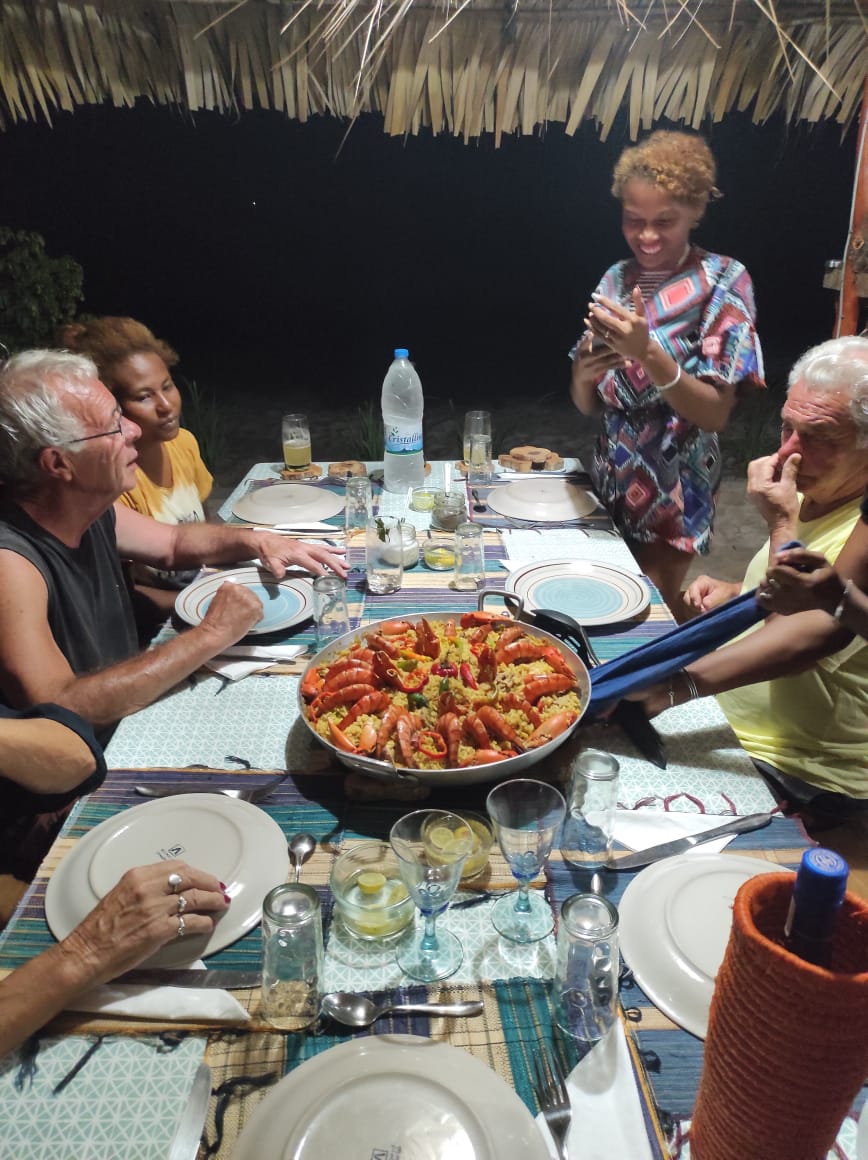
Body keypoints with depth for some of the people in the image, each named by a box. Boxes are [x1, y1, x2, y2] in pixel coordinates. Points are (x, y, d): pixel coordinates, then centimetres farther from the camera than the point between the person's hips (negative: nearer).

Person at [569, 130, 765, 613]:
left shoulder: (722, 284, -12)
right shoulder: (617, 280, 2)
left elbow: (717, 413, -18)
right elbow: (588, 405, 3)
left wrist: (647, 353, -31)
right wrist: (585, 372, -20)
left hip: (674, 490, -5)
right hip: (611, 479, 5)